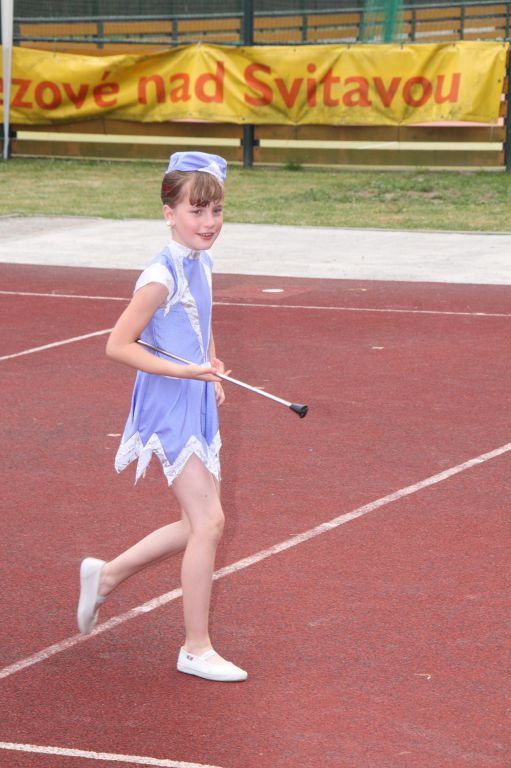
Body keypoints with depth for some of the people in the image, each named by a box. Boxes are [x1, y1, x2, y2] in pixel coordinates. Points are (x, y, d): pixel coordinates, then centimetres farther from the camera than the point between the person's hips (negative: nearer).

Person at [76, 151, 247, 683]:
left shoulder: (200, 265, 7)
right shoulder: (162, 276, -19)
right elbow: (118, 345, -21)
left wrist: (213, 375, 9)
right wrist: (186, 371, -25)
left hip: (197, 405, 9)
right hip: (169, 406, -9)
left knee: (198, 524, 13)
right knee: (208, 523, -9)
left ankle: (105, 575, 31)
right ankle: (196, 649, 1)